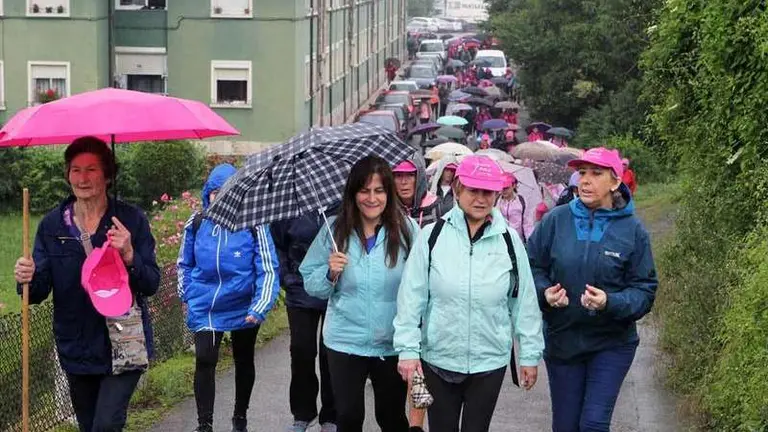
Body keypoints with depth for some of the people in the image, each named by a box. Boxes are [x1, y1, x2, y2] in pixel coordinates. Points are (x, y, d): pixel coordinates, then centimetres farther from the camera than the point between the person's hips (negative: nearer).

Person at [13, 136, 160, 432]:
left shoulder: (130, 219, -5)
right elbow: (39, 293, 0)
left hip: (123, 345, -3)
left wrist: (130, 256, -25)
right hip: (77, 349, 3)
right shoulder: (52, 225, 1)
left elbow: (151, 285, -6)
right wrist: (27, 279, -23)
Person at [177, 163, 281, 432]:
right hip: (204, 307, 1)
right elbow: (185, 264, 9)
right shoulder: (196, 224, -7)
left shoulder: (253, 224, -17)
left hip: (243, 307, 0)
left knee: (243, 361, 16)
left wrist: (260, 308, -28)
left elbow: (268, 270, -18)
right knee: (205, 360, -11)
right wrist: (186, 295, 11)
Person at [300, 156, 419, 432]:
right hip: (345, 344, 1)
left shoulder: (407, 230, -9)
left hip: (393, 344, -1)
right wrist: (330, 273, -17)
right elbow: (311, 285, 3)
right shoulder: (335, 231, -3)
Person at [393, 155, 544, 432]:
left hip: (490, 362, 0)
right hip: (438, 359, 0)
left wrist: (530, 354, 3)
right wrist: (408, 349, -9)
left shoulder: (509, 240, -2)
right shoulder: (433, 236, -5)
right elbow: (412, 297, -4)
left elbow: (524, 301, 2)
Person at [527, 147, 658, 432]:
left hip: (612, 343, -2)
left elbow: (644, 291, -6)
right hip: (561, 340, 2)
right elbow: (532, 267, 3)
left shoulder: (632, 230, -7)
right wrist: (544, 292, -18)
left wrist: (610, 302, -24)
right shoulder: (557, 220, -5)